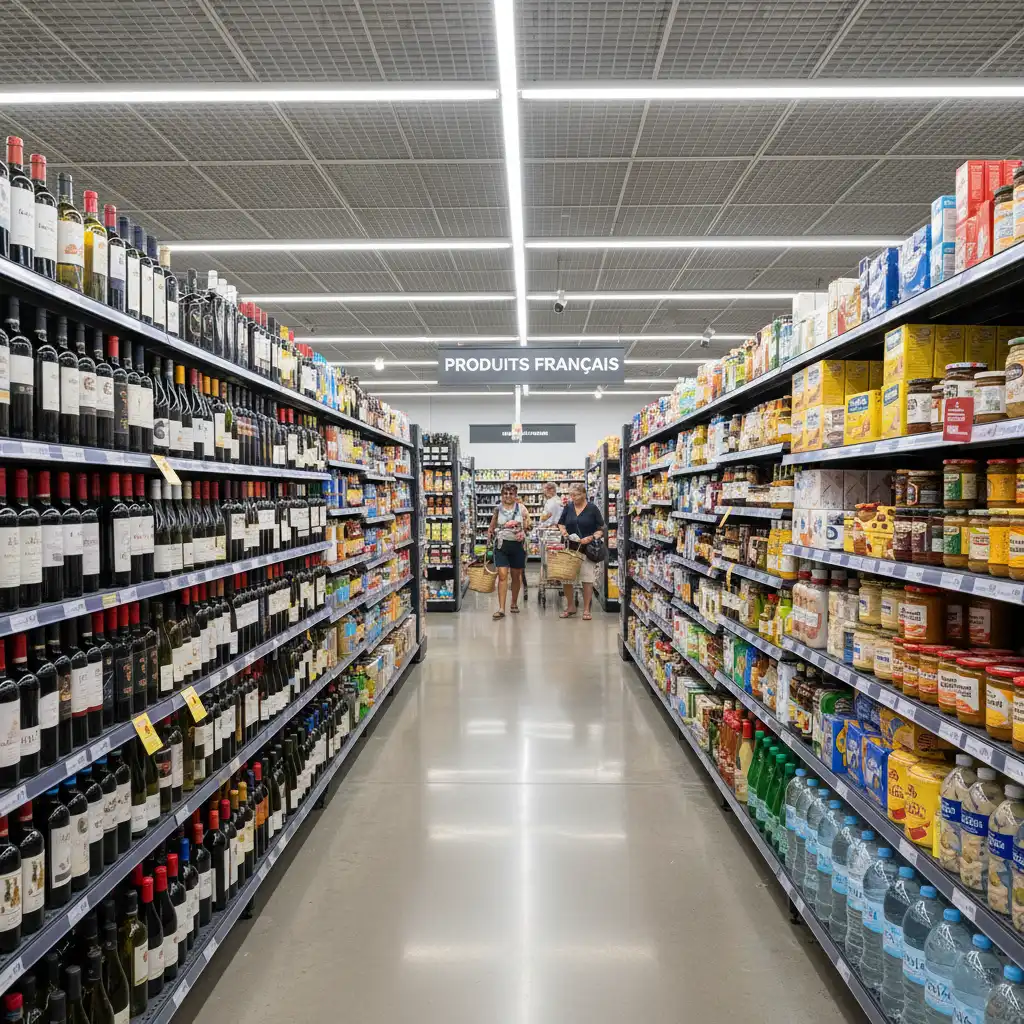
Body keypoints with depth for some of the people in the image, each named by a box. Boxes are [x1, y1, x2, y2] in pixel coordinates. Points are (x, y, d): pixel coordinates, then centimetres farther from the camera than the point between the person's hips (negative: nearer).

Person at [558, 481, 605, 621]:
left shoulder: (592, 509, -4)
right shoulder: (568, 507, 6)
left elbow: (601, 529, -2)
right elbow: (561, 523, 19)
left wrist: (591, 537, -17)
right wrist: (562, 530, -2)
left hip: (587, 549, -3)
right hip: (570, 548, 3)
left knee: (587, 580, 0)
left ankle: (586, 610, 11)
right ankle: (570, 607, 20)